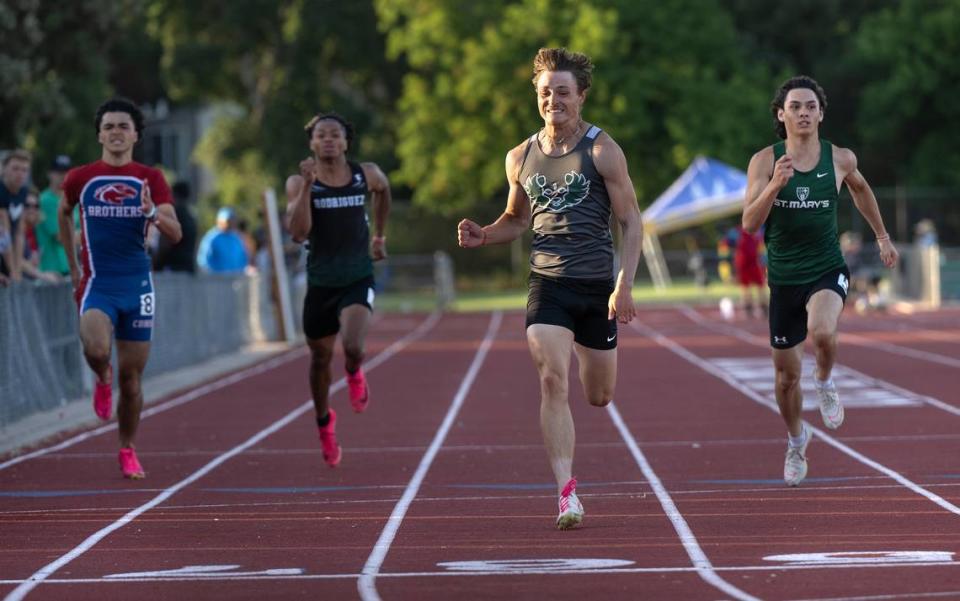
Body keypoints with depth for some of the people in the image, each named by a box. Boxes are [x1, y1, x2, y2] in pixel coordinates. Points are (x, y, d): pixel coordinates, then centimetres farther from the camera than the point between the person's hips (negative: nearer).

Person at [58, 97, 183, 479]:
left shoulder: (151, 180, 1)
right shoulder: (80, 179, 2)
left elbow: (176, 234, -3)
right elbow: (64, 213, 22)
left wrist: (152, 213, -24)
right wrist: (73, 266, 19)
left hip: (137, 285, 1)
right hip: (97, 284, -1)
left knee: (132, 375, 5)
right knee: (96, 349, -29)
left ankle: (128, 452, 23)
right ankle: (103, 379, 8)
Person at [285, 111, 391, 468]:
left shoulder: (367, 175, -2)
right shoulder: (298, 183, -7)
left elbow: (383, 192, 23)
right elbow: (298, 233, -20)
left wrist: (379, 235, 25)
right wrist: (308, 185, -26)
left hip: (358, 280, -1)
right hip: (321, 282, 1)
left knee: (352, 345, -26)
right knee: (321, 358, 14)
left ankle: (355, 373, 12)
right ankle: (324, 423, 40)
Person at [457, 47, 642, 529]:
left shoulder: (602, 151, -5)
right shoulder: (521, 158, 6)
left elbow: (631, 222, -4)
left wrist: (624, 286, -14)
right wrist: (483, 236, -1)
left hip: (597, 285, -1)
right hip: (547, 284, 1)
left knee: (599, 397, 12)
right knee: (553, 383, -18)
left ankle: (586, 349, 51)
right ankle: (566, 492, -19)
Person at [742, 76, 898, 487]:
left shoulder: (840, 159, -4)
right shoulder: (765, 161, -9)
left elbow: (860, 188, 19)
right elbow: (749, 224, -16)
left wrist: (882, 236, 26)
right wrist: (775, 185, -31)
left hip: (827, 271, -1)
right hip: (784, 278, 1)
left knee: (822, 332, -34)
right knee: (786, 373, 10)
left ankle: (825, 382, 1)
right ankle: (796, 441, 39)